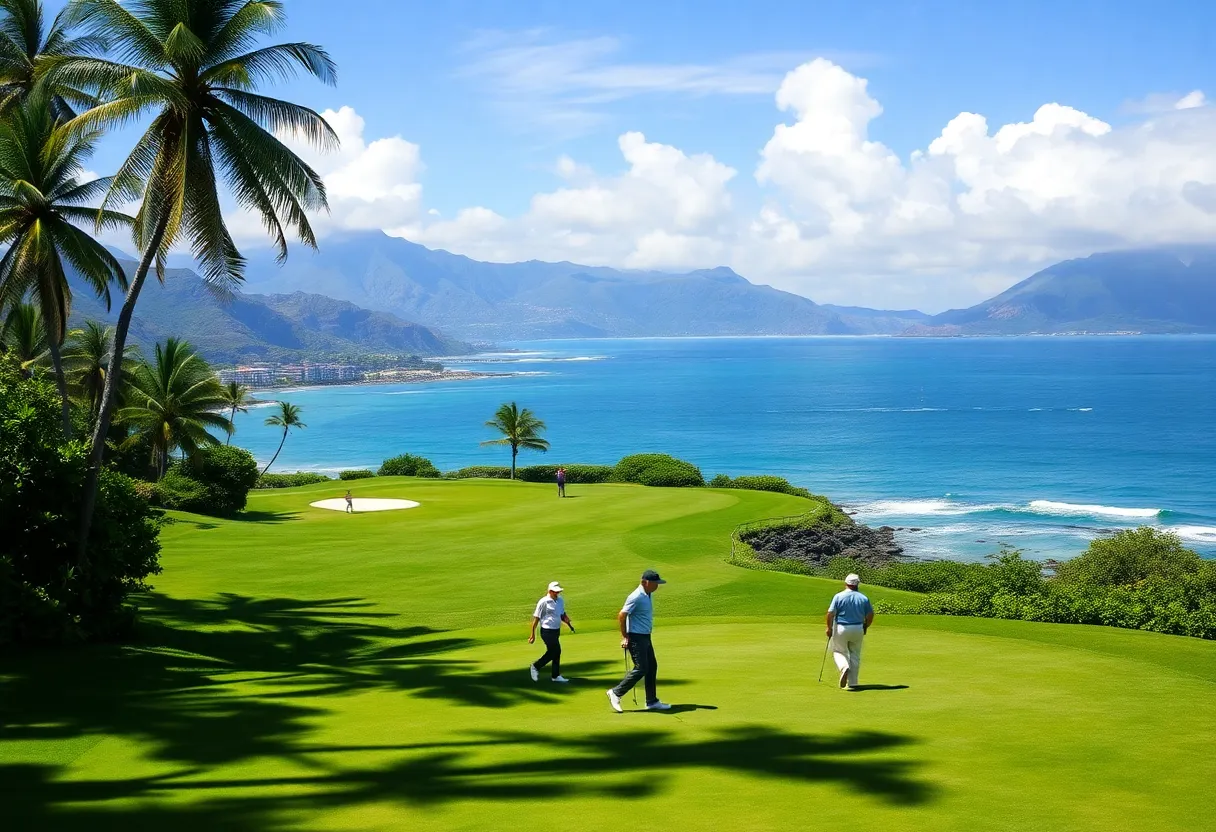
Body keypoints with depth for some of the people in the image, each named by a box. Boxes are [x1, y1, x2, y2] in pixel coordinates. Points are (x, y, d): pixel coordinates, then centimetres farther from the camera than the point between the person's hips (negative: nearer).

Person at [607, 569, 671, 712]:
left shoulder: (647, 596, 11)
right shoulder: (636, 597, -19)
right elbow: (621, 616, -20)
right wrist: (625, 637, -16)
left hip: (645, 637, 10)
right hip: (636, 638, -10)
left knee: (652, 667, 10)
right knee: (641, 668, -10)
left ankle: (652, 701, 16)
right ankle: (616, 693, -1)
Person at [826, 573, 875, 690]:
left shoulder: (839, 596, -9)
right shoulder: (863, 598, 0)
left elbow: (830, 613, -13)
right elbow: (870, 615, 4)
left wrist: (829, 628, 0)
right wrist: (865, 627, 20)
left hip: (841, 629, -2)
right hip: (858, 629, 2)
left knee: (839, 651, 14)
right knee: (855, 655, 12)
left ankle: (844, 667, -18)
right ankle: (852, 683, 10)